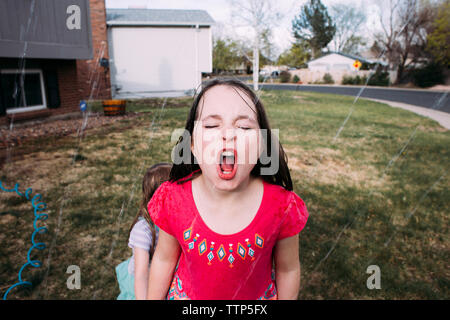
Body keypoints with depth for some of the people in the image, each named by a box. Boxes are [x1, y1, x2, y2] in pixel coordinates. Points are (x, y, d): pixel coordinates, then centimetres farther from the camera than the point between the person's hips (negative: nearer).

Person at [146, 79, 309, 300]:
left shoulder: (282, 206, -27)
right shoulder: (173, 199, -24)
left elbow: (288, 270, -10)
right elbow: (164, 259, -6)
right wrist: (153, 298, 5)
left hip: (256, 295, 0)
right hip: (187, 294, 1)